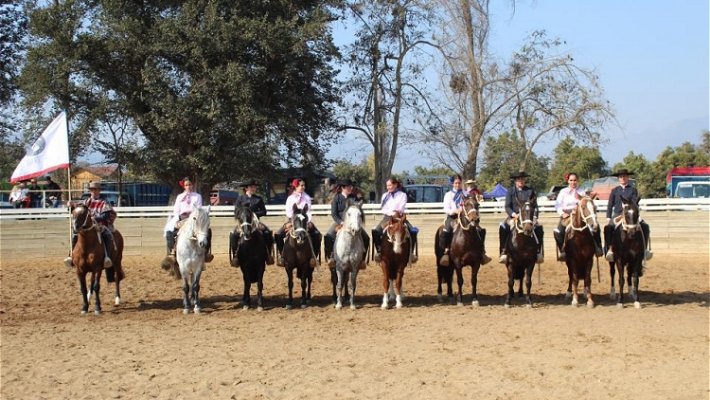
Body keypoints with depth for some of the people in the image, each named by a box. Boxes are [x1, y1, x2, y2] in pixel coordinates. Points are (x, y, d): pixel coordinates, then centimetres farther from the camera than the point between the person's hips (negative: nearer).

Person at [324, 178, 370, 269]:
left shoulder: (354, 197, 5)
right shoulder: (337, 198, -2)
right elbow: (333, 213, -6)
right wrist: (340, 222, -19)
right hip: (339, 222, -2)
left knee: (366, 238, -13)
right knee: (328, 237, -26)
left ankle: (362, 258, 1)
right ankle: (331, 257, -12)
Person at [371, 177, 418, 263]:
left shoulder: (402, 195, 5)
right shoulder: (385, 195, 14)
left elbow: (401, 208, -3)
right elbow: (383, 209, 5)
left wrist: (398, 212, -20)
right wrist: (391, 213, -11)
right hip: (387, 217, 2)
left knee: (412, 232, -25)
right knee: (375, 231, -25)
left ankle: (411, 253, -12)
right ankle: (379, 251, -14)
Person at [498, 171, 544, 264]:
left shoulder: (530, 191, 8)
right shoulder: (510, 191, 4)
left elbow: (535, 206, 8)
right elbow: (507, 207, -2)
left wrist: (534, 216, -8)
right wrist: (514, 214, -19)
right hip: (513, 216, -1)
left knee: (538, 228, -25)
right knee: (503, 227, -28)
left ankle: (538, 252, -12)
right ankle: (503, 252, -20)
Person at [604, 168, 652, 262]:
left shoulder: (633, 190, 10)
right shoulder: (614, 191, 10)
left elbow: (635, 202, 2)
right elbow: (610, 205, 8)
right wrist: (608, 218, -1)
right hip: (617, 214, 0)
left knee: (645, 226, -22)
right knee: (608, 228, -30)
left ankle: (645, 249, -14)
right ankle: (610, 249, -26)